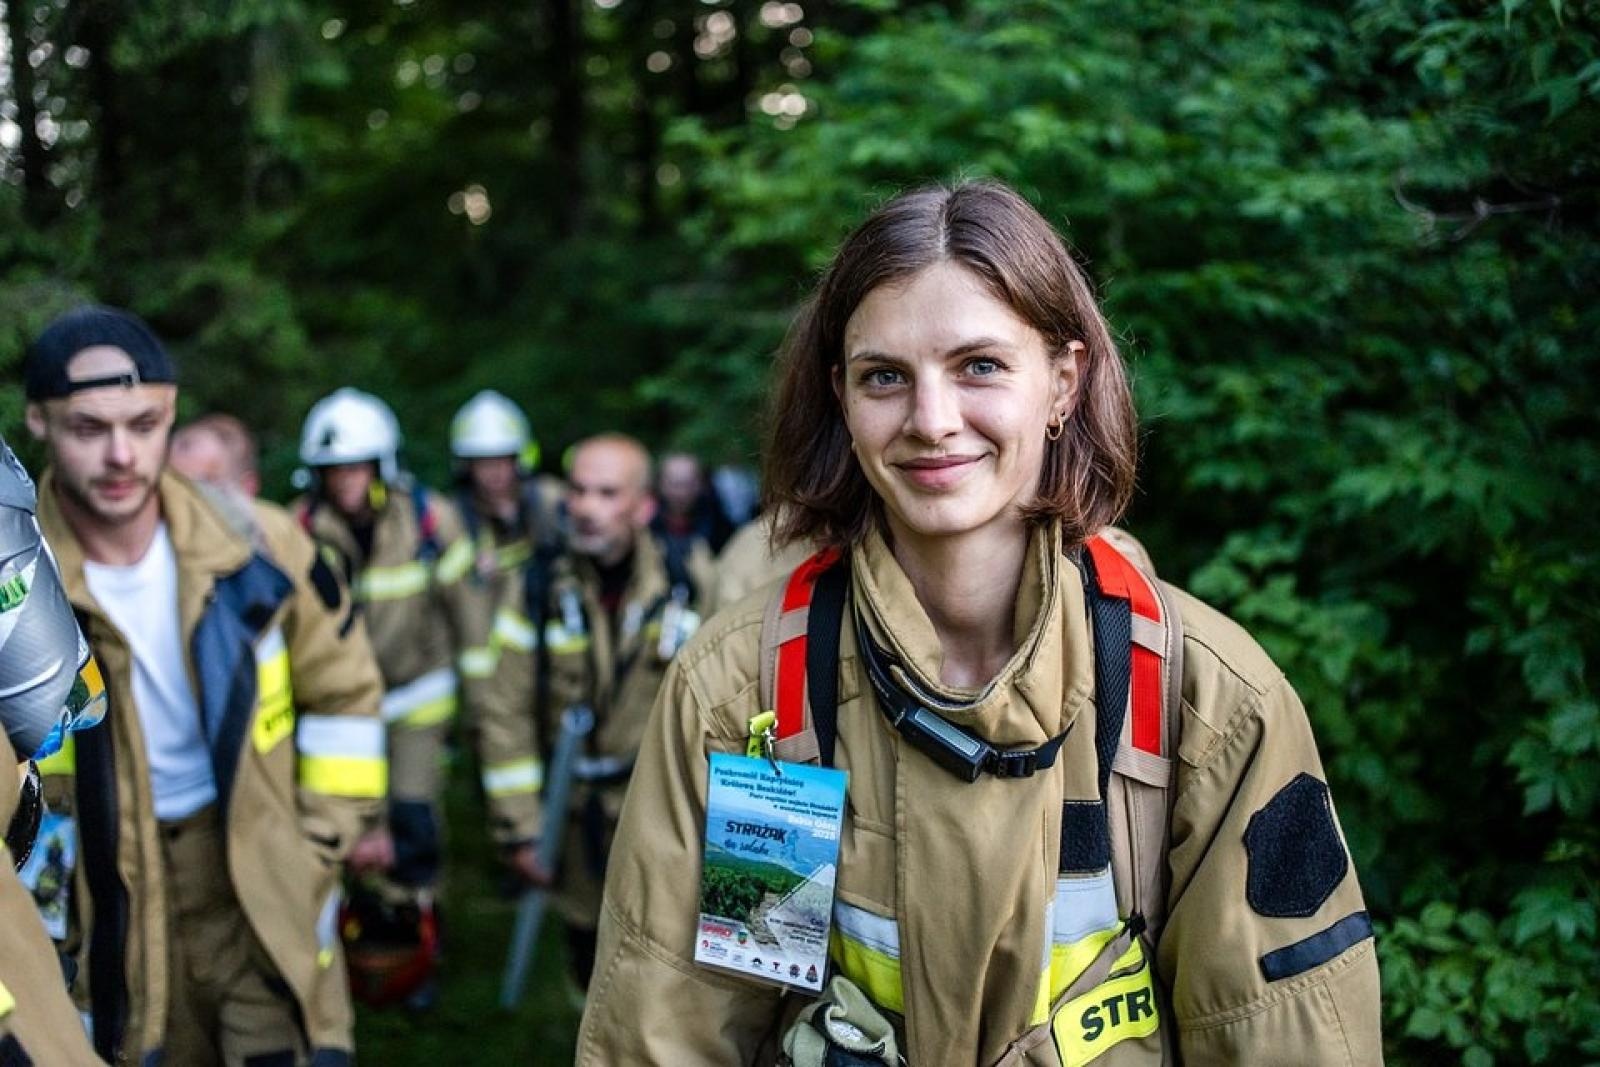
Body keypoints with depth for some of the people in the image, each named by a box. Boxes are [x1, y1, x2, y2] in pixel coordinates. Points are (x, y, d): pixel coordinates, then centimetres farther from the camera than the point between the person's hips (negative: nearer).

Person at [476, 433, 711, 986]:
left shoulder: (689, 592, -5)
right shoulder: (538, 597, -4)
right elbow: (506, 721, -3)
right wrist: (519, 830, -5)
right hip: (580, 828, 2)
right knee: (592, 965, 15)